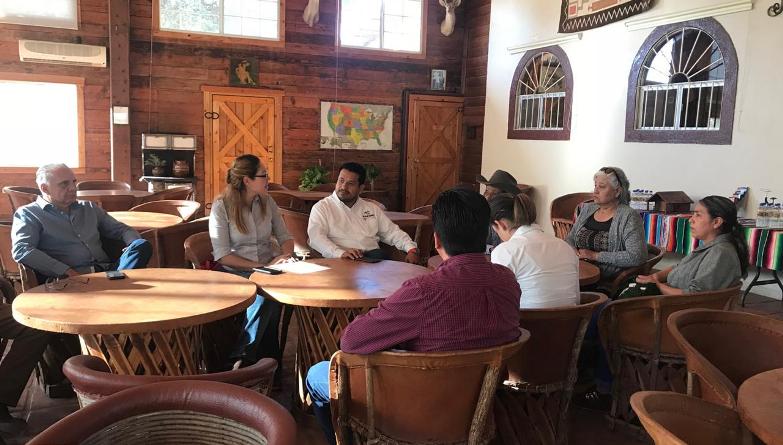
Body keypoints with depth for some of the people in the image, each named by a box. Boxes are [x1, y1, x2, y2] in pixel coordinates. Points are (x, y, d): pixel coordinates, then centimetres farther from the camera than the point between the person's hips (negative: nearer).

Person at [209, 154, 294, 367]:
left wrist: (285, 256, -8)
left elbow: (285, 236, 16)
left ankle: (243, 357, -20)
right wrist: (263, 266, -17)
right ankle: (243, 356, -20)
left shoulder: (267, 202, 8)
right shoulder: (221, 207, -5)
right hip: (236, 274, -3)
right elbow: (222, 255, -11)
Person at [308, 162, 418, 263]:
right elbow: (316, 238, -7)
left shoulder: (372, 208, 24)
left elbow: (393, 232, 21)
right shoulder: (321, 207, 9)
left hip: (373, 257, 5)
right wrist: (341, 253, -26)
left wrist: (412, 250, 1)